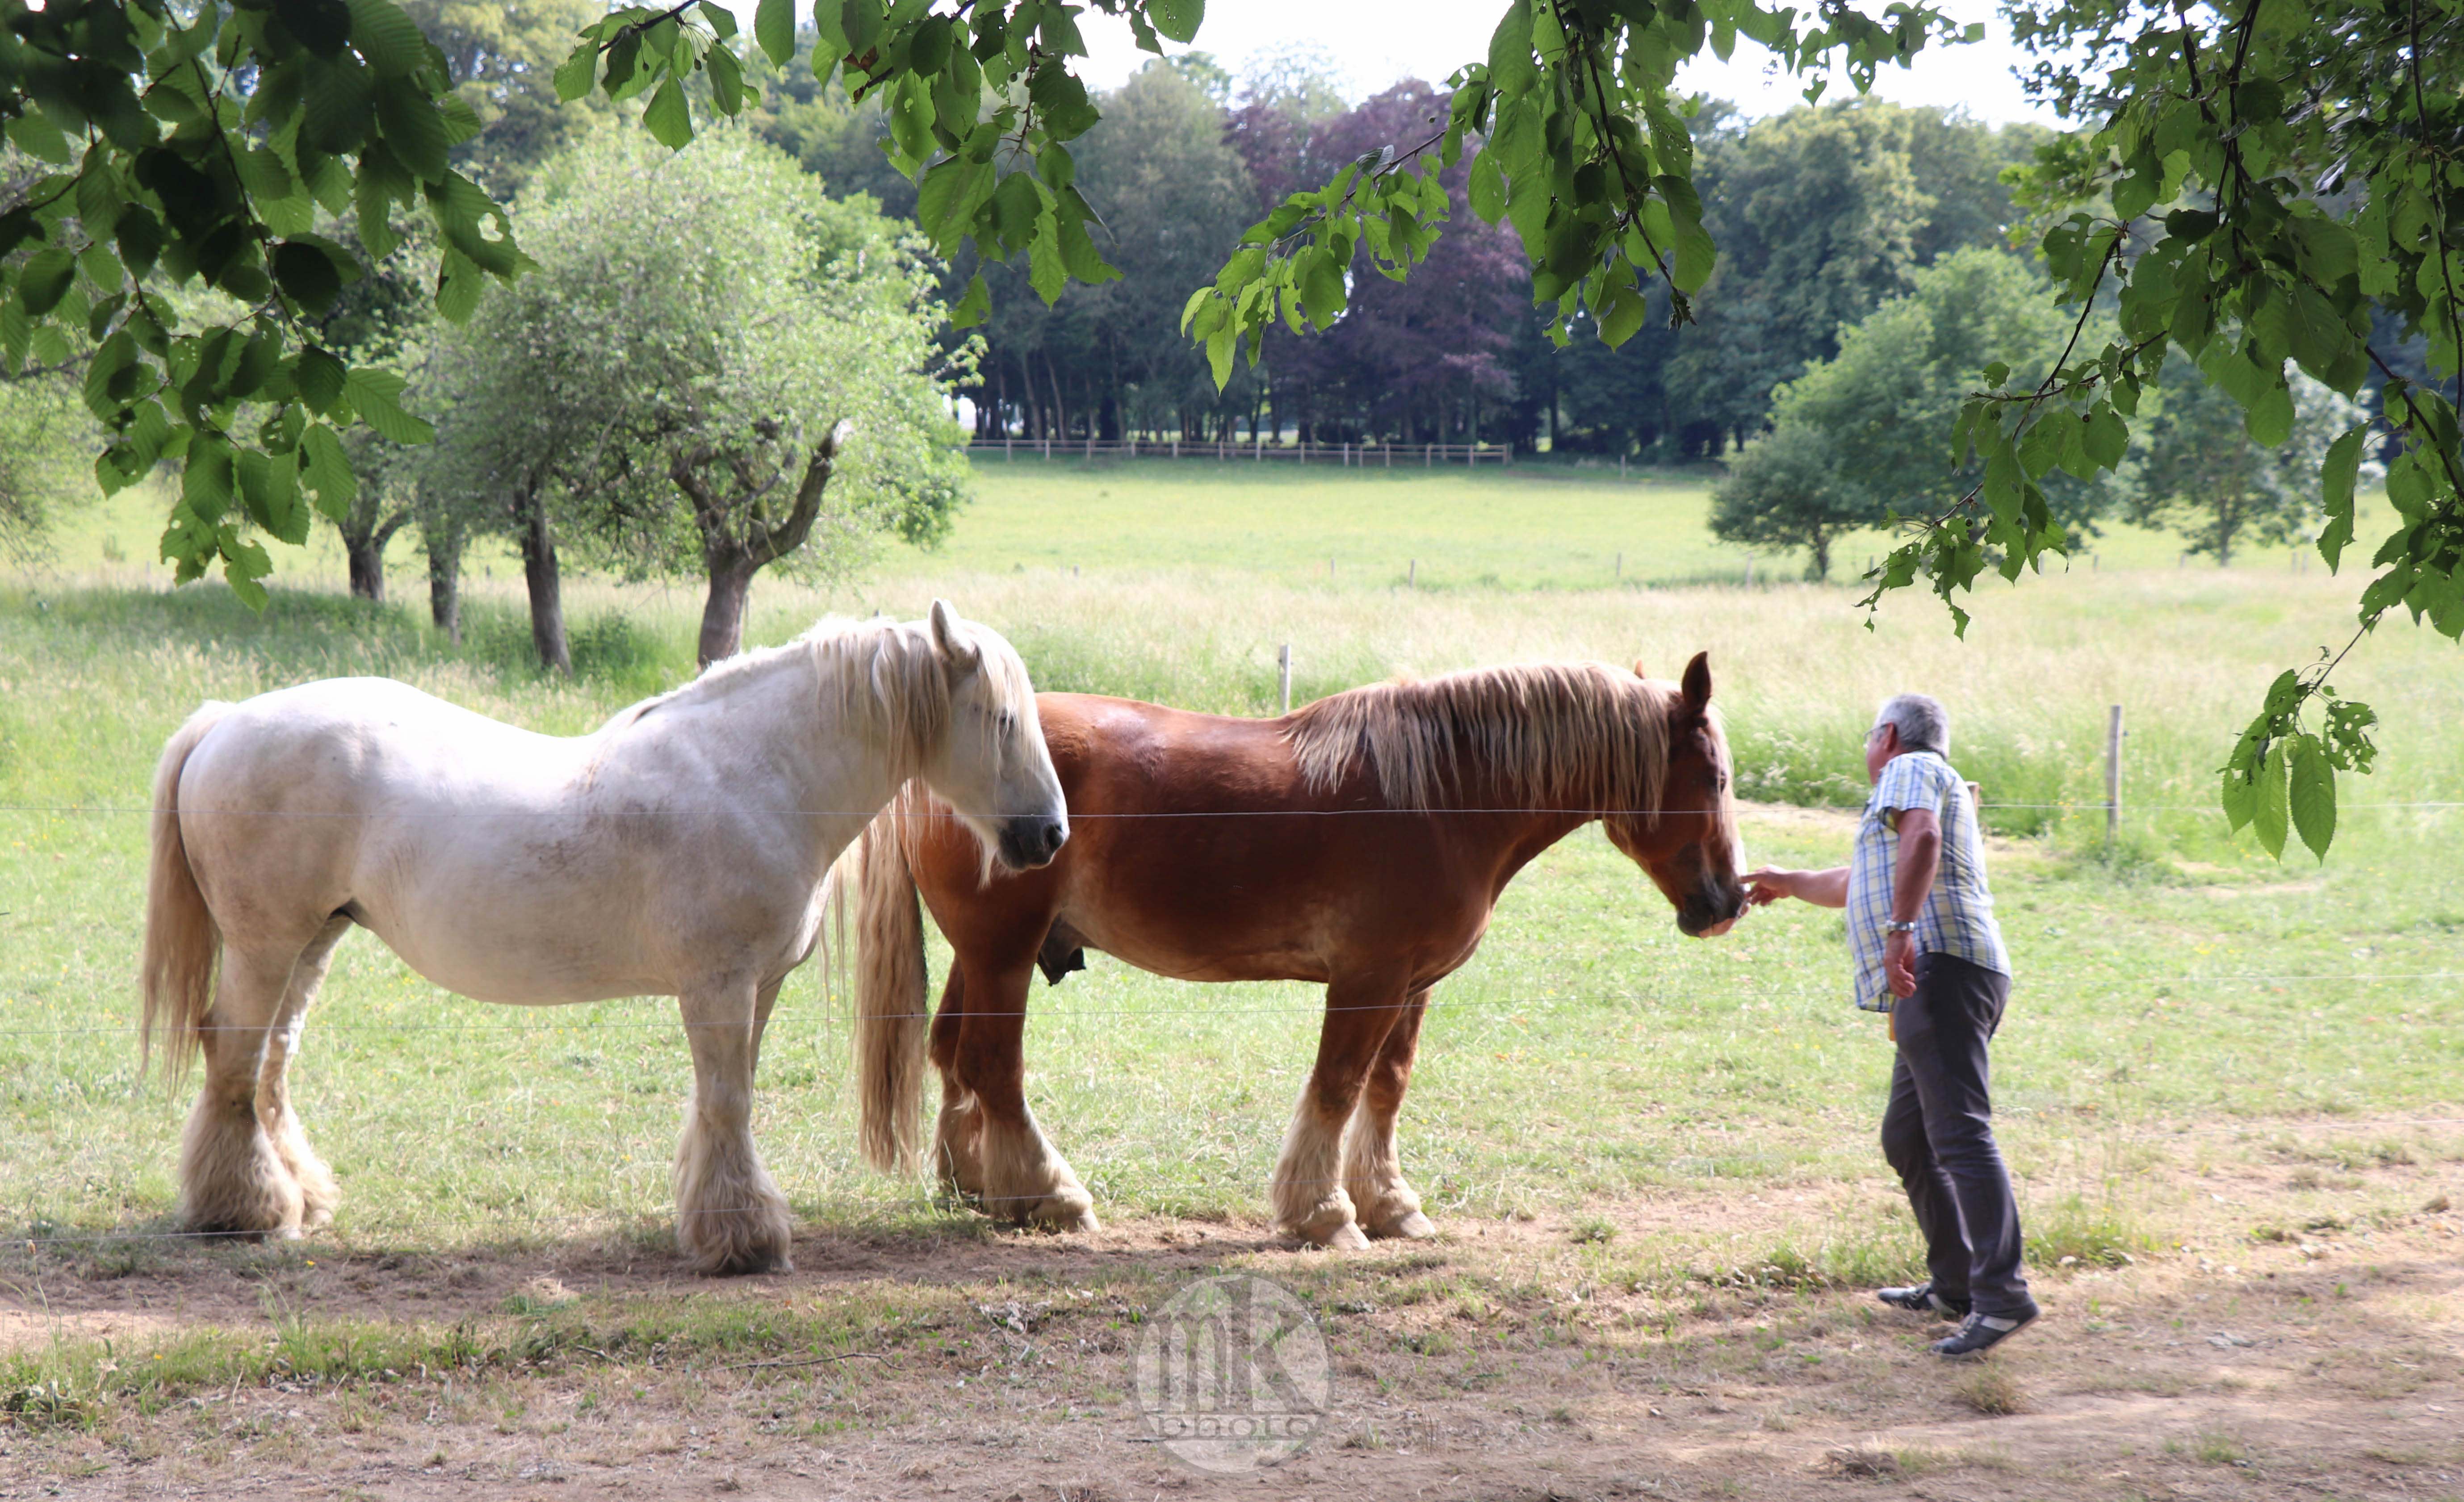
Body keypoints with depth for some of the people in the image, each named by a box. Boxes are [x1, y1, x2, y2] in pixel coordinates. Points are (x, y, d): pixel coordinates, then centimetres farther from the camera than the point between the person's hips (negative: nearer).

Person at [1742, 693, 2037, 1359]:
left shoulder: (1910, 770, 4)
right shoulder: (1939, 784, 35)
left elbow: (1921, 837, -20)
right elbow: (1860, 884, 51)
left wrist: (1901, 930, -29)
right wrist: (1789, 884, 64)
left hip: (1940, 965, -11)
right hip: (1933, 985, 11)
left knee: (1959, 1133, -20)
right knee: (1907, 1138, 18)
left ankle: (2002, 1295, -30)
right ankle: (1955, 1284, 22)